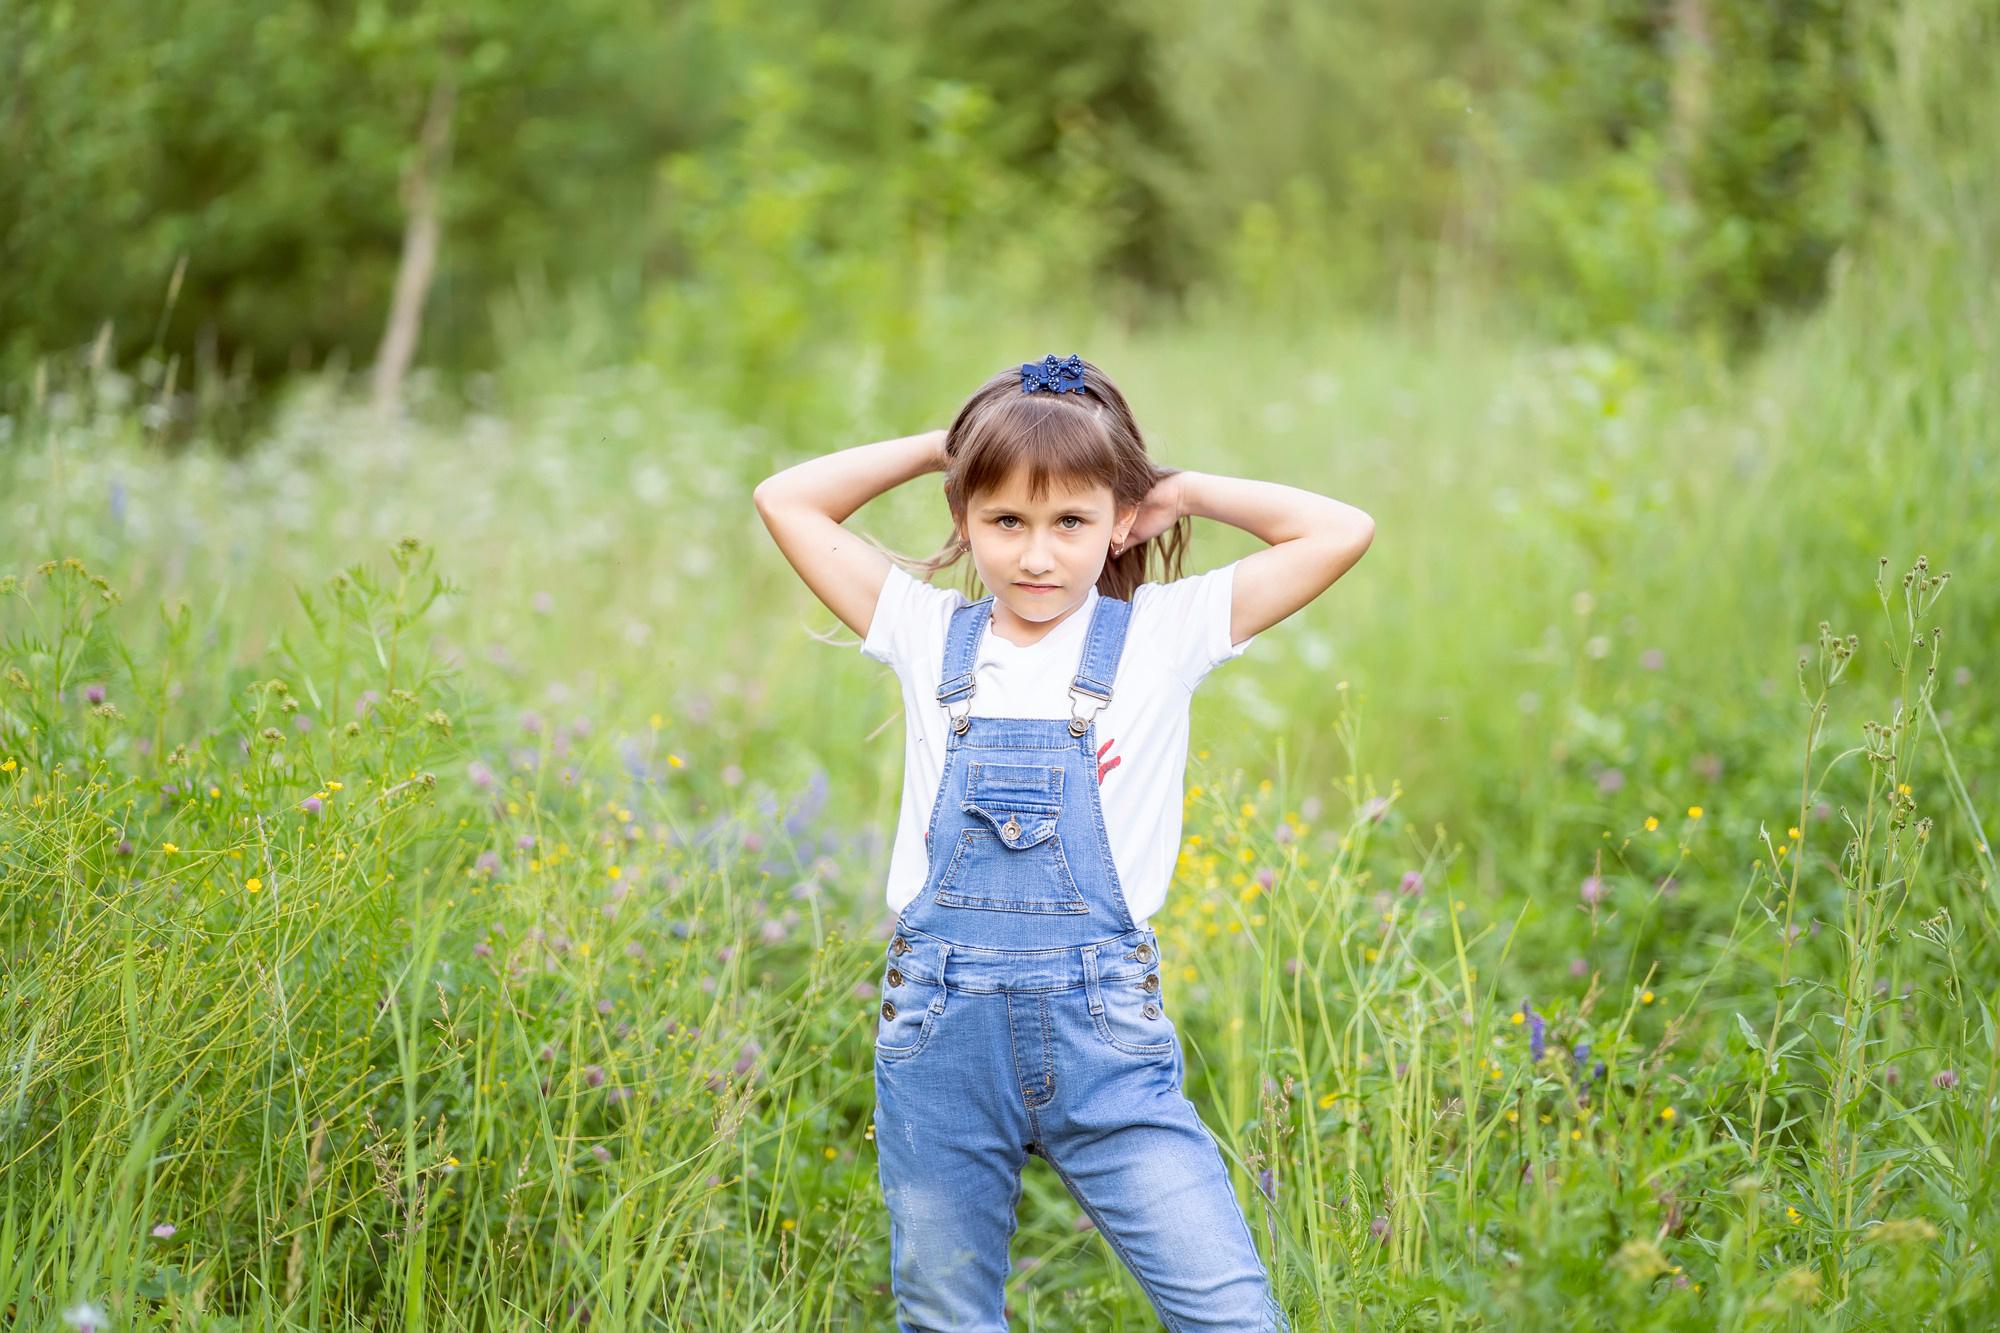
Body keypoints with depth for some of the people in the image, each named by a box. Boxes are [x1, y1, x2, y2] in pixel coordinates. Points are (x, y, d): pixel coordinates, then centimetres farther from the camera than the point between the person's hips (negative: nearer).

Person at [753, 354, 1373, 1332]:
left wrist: (1186, 492, 7)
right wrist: (938, 446, 12)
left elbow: (1344, 532, 0)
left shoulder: (1161, 633, 3)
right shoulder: (930, 635, 8)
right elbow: (785, 500, 11)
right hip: (941, 1030, 2)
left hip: (1104, 1029, -2)